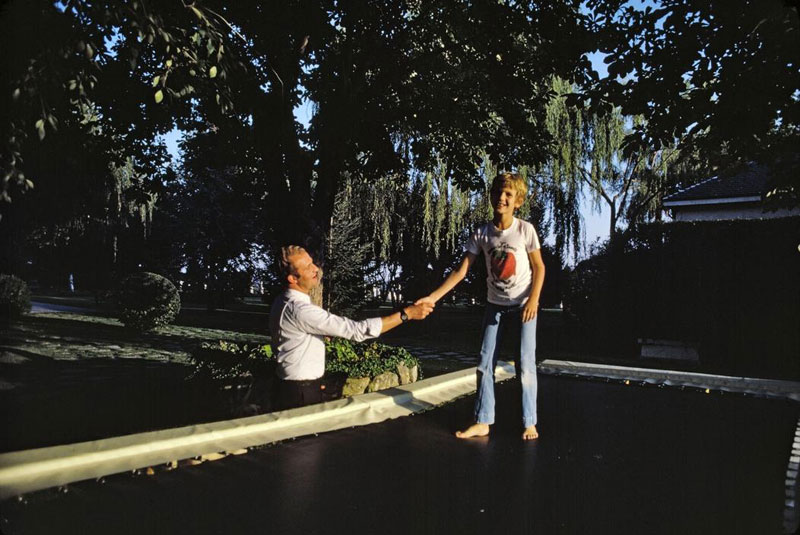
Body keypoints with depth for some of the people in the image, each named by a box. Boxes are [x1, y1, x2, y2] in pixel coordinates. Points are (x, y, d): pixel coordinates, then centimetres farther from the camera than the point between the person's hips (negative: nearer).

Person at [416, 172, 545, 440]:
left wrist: (533, 300, -14)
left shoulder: (525, 229, -12)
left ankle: (529, 423, 10)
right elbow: (461, 270, -7)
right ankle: (482, 422, 10)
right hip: (495, 304, 3)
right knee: (485, 363, 2)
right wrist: (434, 296, -14)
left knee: (525, 365, -3)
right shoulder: (481, 233, -6)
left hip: (523, 305, -3)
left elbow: (539, 267, -2)